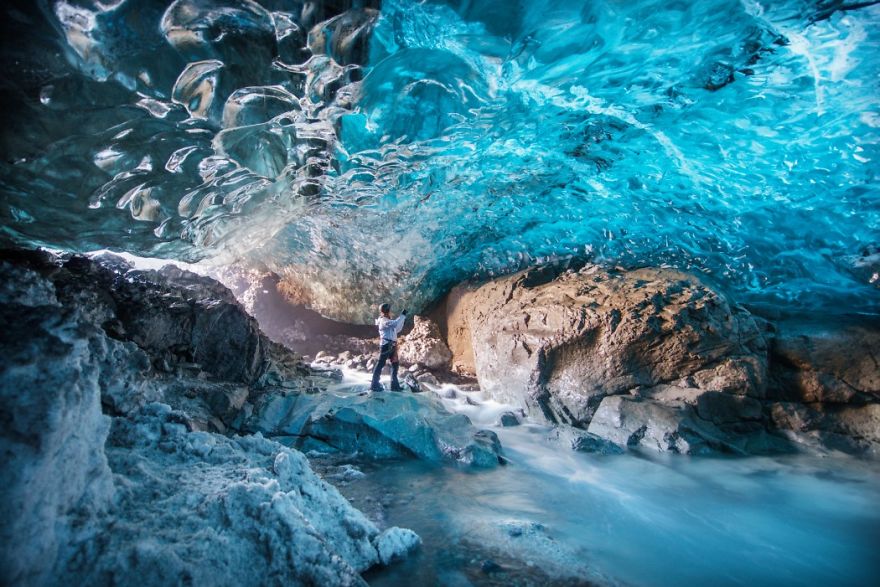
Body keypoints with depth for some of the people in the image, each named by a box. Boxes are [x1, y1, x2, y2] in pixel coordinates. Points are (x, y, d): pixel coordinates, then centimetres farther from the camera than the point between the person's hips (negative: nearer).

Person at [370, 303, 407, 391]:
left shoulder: (388, 320, 20)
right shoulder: (383, 321, -10)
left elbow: (397, 329, 24)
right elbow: (395, 323, -27)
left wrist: (403, 319, 15)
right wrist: (402, 315, -19)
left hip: (392, 346, 10)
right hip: (386, 345, -10)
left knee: (395, 363, 11)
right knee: (380, 364, -6)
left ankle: (395, 385, 16)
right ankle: (374, 385, -1)